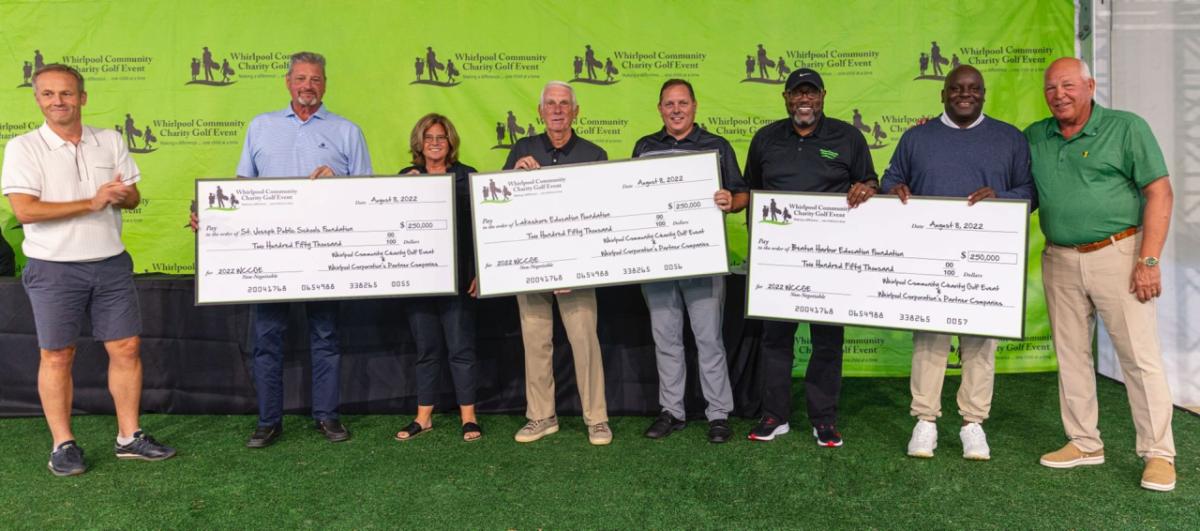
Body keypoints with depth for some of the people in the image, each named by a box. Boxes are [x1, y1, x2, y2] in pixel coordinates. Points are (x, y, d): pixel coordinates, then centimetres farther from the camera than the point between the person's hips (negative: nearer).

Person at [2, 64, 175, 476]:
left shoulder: (110, 141, 8)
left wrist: (123, 195, -14)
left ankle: (129, 437, 17)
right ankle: (63, 445, 17)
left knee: (126, 348, 5)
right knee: (57, 356, 4)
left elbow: (132, 195, 11)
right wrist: (92, 202, -19)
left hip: (111, 264, 4)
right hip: (54, 269, -3)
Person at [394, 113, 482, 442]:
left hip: (457, 276, -2)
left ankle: (468, 416, 13)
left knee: (460, 347, 2)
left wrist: (479, 272, -4)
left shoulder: (467, 176, 4)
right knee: (426, 348, 10)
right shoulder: (405, 177, 10)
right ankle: (423, 416, 19)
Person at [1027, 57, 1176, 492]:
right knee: (1071, 355, 10)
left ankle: (1159, 454, 11)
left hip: (1116, 254, -4)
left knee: (1140, 356, -1)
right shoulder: (1034, 138, 9)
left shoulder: (1126, 127, -3)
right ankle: (1084, 443, 23)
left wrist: (1149, 260, -13)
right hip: (1059, 261, 5)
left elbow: (1160, 192, -6)